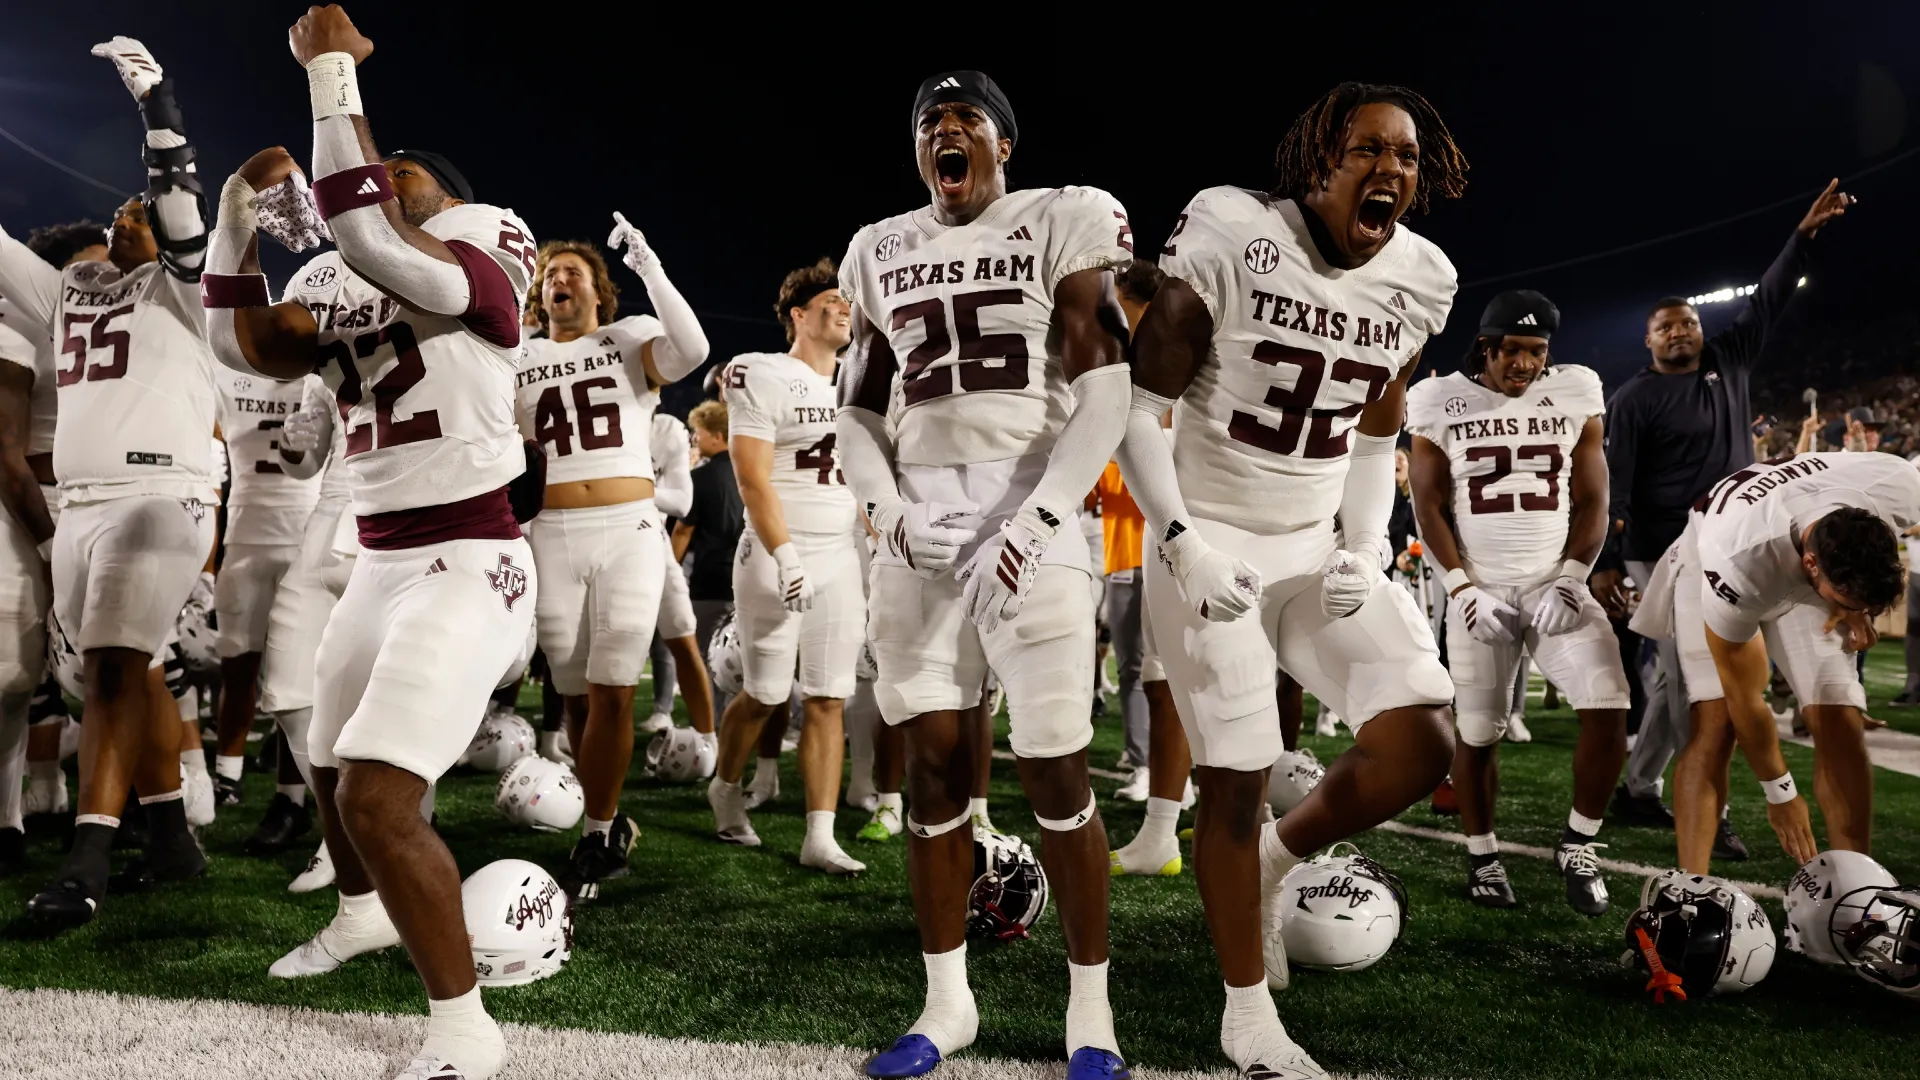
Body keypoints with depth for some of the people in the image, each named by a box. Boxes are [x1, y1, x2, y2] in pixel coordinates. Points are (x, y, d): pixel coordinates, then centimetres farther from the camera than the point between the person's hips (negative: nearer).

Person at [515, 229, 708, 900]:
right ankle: (610, 827, 23)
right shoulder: (518, 361, 15)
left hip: (629, 529, -3)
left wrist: (647, 265, -16)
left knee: (612, 693, -7)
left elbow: (692, 350, -17)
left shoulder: (631, 339, 6)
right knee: (577, 697, 6)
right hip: (552, 536, 3)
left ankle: (594, 839, 7)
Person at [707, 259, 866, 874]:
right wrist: (785, 558, -21)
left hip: (843, 561, 6)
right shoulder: (765, 377, -6)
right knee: (765, 695, 3)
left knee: (829, 701, 2)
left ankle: (820, 839, 5)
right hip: (778, 557, -5)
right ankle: (726, 788, 31)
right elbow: (752, 478, -14)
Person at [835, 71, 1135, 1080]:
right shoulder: (882, 252, 16)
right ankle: (947, 998, 20)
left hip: (1028, 515, -4)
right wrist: (891, 511, -1)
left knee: (1055, 769, -5)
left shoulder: (1061, 224, 3)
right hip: (917, 525, 4)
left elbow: (1105, 391, -5)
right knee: (932, 757, 5)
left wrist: (1037, 518, -15)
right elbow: (859, 409, 17)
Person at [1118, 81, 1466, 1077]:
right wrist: (1181, 540, -20)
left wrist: (1367, 549, -1)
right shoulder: (1232, 240, -15)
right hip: (1211, 544, -5)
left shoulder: (1420, 280, 2)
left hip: (1318, 546, 5)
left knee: (1420, 745, -9)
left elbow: (1374, 437, 14)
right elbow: (1138, 404, -11)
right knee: (1237, 779, -2)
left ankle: (1277, 856, 22)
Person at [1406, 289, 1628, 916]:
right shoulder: (1442, 404, -1)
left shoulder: (1575, 397, 3)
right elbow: (1430, 508, -1)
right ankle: (1482, 857, 22)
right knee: (1477, 732, 3)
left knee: (1608, 711, -13)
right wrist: (1464, 589, -10)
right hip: (1480, 592, -1)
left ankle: (1578, 846, 7)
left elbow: (1592, 502, 4)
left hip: (1559, 584, 1)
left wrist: (1569, 580, -8)